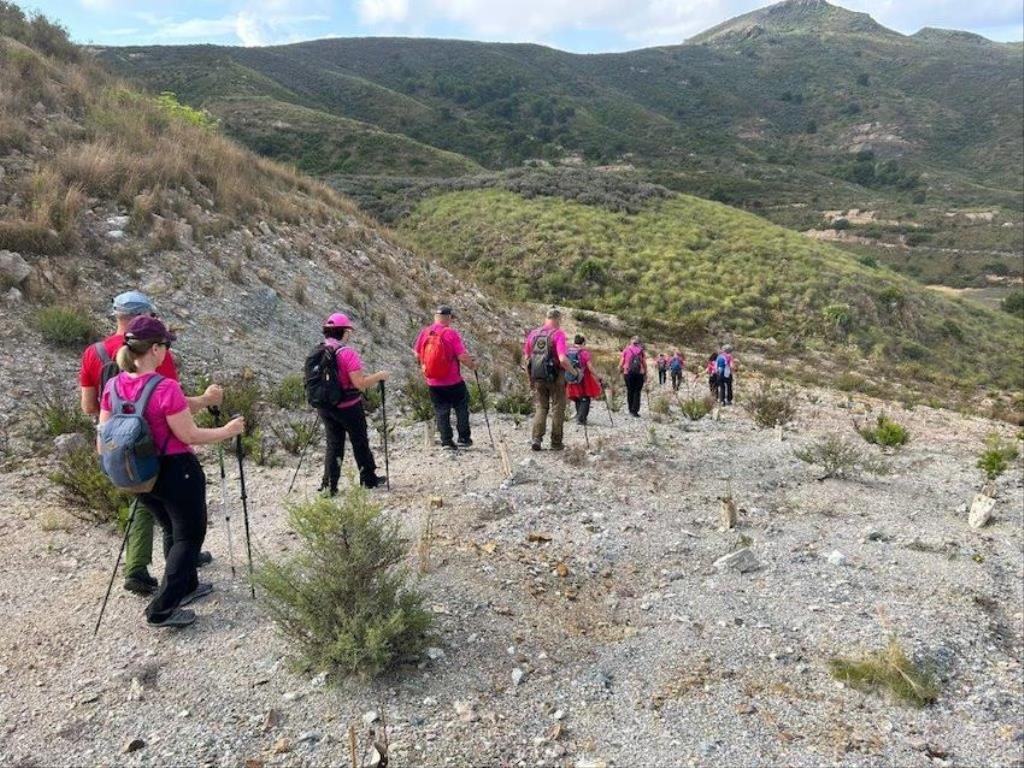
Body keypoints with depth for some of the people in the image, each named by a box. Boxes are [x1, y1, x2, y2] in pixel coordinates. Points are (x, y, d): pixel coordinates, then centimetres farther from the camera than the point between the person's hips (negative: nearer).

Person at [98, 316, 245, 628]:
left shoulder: (112, 386, -3)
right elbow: (190, 435, -18)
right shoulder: (165, 388, -24)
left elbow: (103, 441, 2)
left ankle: (187, 586, 39)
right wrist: (227, 431, -5)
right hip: (176, 473, -7)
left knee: (171, 530, 25)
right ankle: (162, 610, 8)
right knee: (189, 535, 9)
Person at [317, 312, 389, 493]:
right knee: (360, 443, 12)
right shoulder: (347, 353, -20)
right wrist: (379, 376, -9)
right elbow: (359, 383, -24)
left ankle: (329, 485, 11)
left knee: (333, 444, 14)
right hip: (349, 407, -5)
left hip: (325, 407, 6)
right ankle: (369, 479, 26)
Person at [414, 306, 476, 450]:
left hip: (433, 383, 4)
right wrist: (472, 365, 0)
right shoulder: (451, 333, -16)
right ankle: (464, 438, 20)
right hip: (453, 382, -3)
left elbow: (417, 355, 7)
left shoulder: (424, 332, -2)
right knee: (461, 408, 16)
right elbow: (462, 356, -18)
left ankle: (446, 441, 12)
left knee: (441, 411, 14)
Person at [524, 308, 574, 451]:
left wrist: (530, 377, 19)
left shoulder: (533, 333, 5)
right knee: (557, 409, 9)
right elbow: (563, 359, -23)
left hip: (537, 377, 4)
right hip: (555, 377, -4)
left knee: (540, 407, 14)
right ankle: (556, 443, 15)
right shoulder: (558, 334, -12)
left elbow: (526, 357, 9)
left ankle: (536, 438, -2)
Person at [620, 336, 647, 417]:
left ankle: (631, 409, 17)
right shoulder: (641, 351, 2)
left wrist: (621, 372, 16)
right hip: (639, 373, -1)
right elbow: (644, 364, 1)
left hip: (628, 373, 1)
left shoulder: (626, 350, 2)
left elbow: (621, 364, 0)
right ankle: (635, 410, -5)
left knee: (630, 391, 12)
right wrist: (645, 374, 11)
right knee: (637, 392, 3)